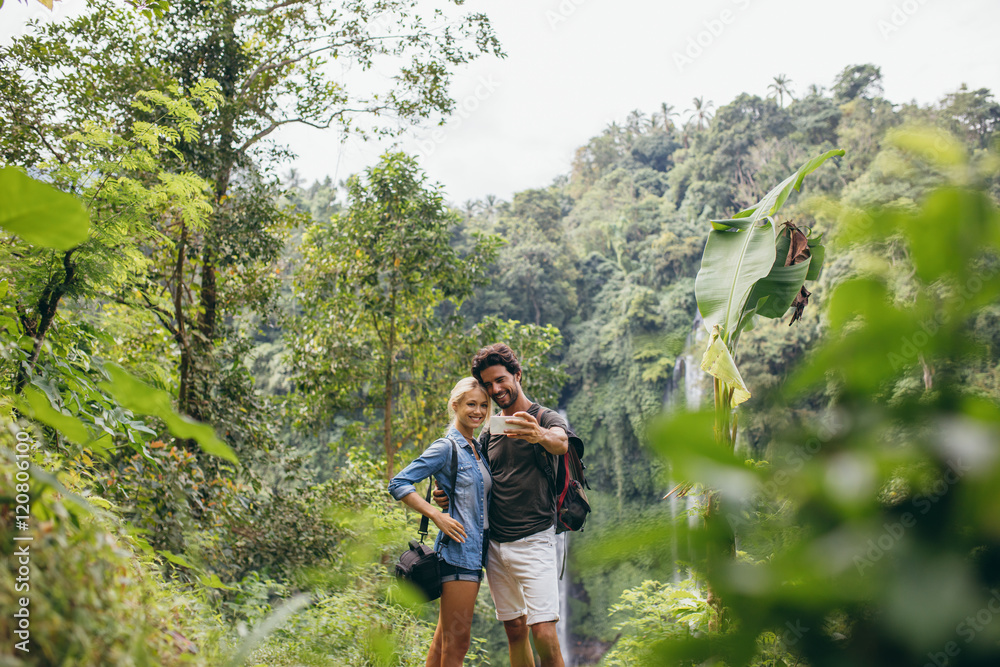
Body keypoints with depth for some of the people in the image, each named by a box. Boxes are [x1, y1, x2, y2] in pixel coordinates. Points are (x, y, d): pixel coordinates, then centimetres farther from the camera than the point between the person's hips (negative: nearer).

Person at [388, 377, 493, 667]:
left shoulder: (479, 448, 15)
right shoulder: (446, 447, -9)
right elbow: (398, 484, -13)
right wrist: (437, 516, -18)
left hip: (476, 552, 8)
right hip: (457, 550, -8)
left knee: (445, 637, 14)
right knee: (457, 641, -5)